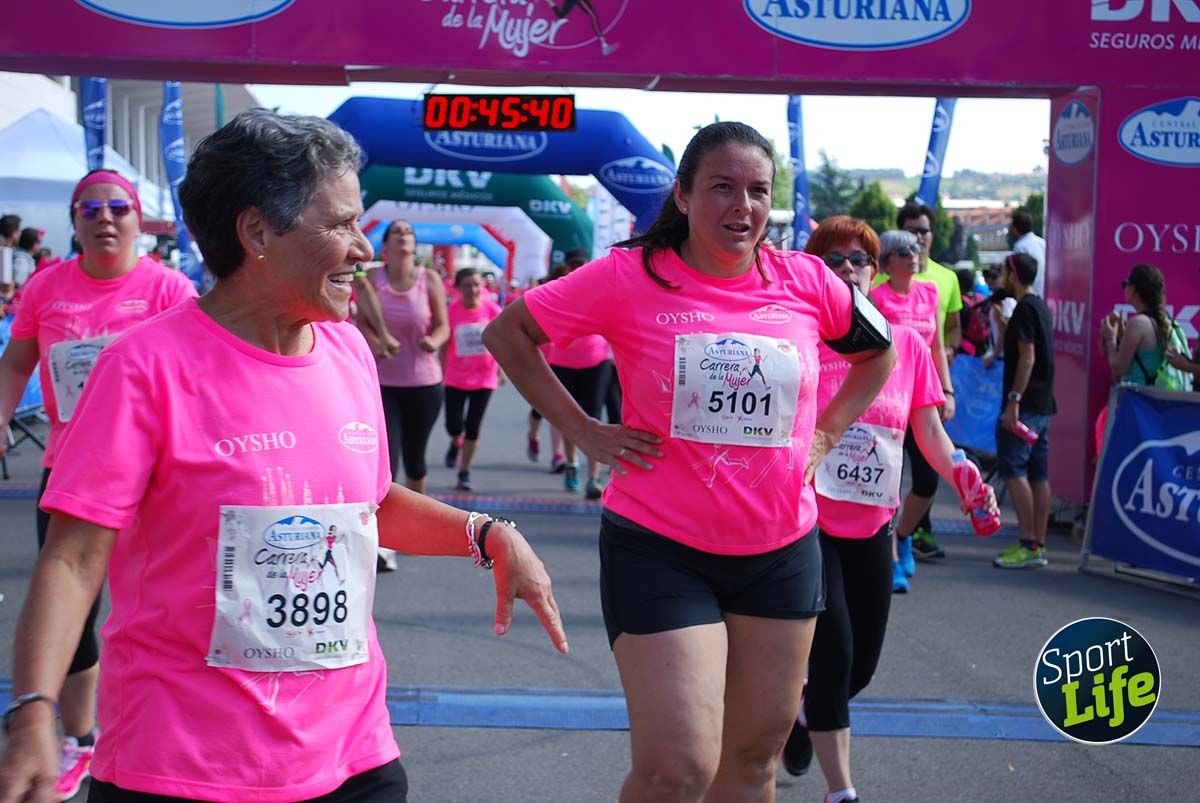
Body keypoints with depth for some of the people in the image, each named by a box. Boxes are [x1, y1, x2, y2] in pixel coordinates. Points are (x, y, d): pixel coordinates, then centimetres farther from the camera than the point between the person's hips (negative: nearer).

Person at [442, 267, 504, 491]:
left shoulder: (492, 309, -6)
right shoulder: (451, 311, -9)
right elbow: (444, 346, -2)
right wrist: (441, 375, -1)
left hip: (484, 378, 1)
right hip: (456, 378, -1)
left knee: (473, 427, 4)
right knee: (454, 425, -6)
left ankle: (464, 474, 16)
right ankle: (456, 443, 32)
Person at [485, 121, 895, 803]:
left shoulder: (806, 282, -2)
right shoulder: (629, 278, -11)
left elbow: (879, 351, 18)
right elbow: (507, 334, -1)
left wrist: (825, 434, 8)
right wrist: (582, 429, -6)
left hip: (783, 550, 4)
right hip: (661, 547, -4)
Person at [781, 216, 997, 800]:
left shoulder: (908, 345, 1)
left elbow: (930, 434, 6)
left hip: (871, 528, 4)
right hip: (809, 524, -4)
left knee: (862, 665, 12)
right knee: (835, 655, -10)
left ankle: (803, 713, 45)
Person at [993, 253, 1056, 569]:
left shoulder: (1025, 308, -12)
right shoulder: (1041, 306, 17)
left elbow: (1027, 357, -19)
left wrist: (1013, 401, -21)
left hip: (1025, 405, -10)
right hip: (1043, 404, 10)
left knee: (1012, 469, -10)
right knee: (1038, 474, 8)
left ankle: (1028, 544, -14)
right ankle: (1038, 544, 10)